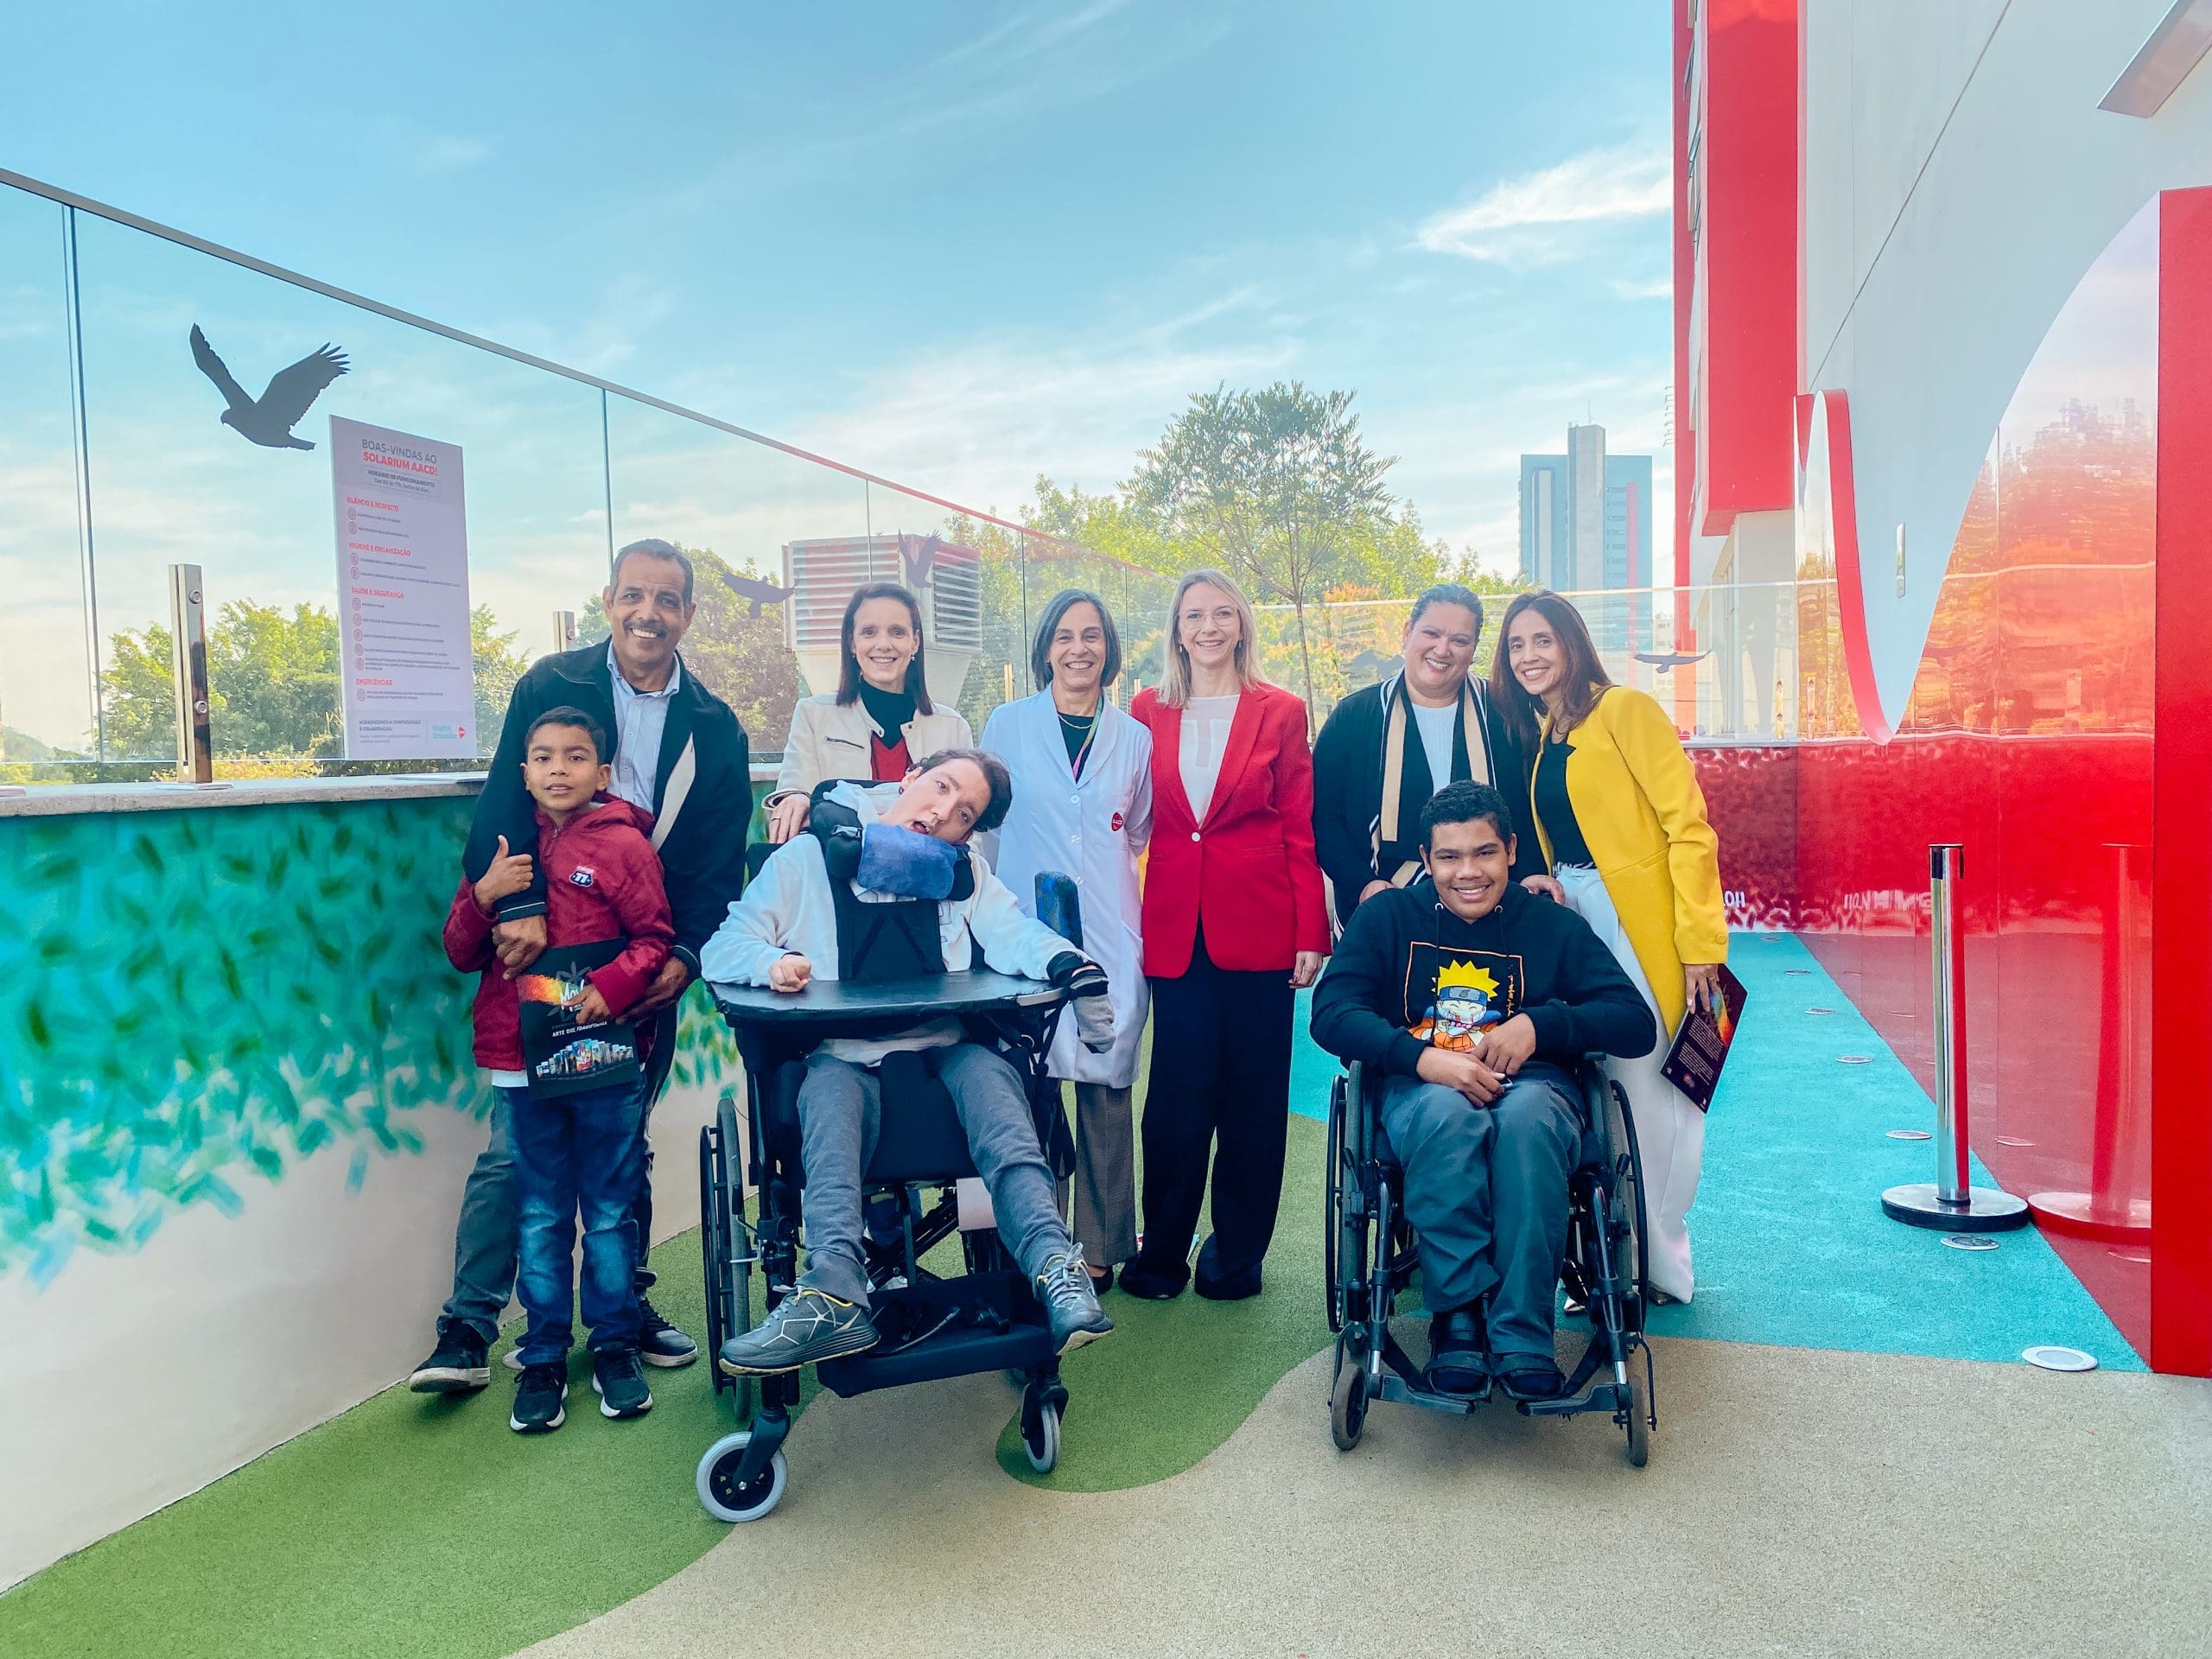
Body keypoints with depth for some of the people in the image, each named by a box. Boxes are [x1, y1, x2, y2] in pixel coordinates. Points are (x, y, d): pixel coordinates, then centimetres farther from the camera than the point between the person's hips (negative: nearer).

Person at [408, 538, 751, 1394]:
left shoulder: (715, 730, 6)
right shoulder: (551, 686, -1)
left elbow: (720, 865, 4)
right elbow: (506, 802, -11)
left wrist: (685, 954, -9)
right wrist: (520, 907, -24)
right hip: (543, 954, -2)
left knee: (626, 1145, 13)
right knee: (513, 1144, -2)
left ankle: (626, 1306, 28)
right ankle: (466, 1328, 9)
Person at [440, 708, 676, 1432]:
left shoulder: (624, 845, -1)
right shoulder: (503, 849, 9)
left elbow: (654, 939, -4)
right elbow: (460, 953, 10)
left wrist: (613, 986, -21)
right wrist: (483, 896, -8)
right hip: (522, 1058, 3)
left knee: (610, 1213, 8)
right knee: (541, 1218, 11)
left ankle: (615, 1346, 23)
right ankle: (543, 1359, 22)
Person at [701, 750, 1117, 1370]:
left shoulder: (964, 873, 17)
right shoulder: (807, 859, 10)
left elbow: (1014, 933, -2)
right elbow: (721, 948, 5)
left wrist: (1075, 969, -25)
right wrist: (771, 960, -19)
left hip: (945, 1047, 1)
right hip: (843, 1052, -1)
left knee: (988, 1072, -31)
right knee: (830, 1088, -34)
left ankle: (1054, 1267, -48)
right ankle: (834, 1296, -51)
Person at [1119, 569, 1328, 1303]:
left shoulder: (1280, 712, 3)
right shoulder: (1148, 711, 9)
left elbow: (1301, 830, 2)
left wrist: (1312, 933, -5)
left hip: (1258, 926, -1)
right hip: (1176, 929, 1)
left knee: (1253, 1091, 6)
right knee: (1177, 1090, 3)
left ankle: (1237, 1254, 20)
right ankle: (1161, 1252, 17)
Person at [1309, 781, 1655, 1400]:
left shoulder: (1553, 925, 10)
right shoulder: (1388, 916, 8)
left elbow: (1637, 1024, 3)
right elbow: (1331, 1015, -5)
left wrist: (1538, 1024, -14)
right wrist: (1424, 1057, -21)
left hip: (1532, 1084, 1)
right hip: (1418, 1087, 0)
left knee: (1527, 1117, -36)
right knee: (1450, 1115, -37)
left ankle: (1522, 1335, -29)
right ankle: (1457, 1316, -26)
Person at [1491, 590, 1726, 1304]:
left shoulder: (1625, 710, -8)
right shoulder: (1537, 735, 13)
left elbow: (1688, 825, -12)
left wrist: (1701, 939, -16)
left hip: (1642, 927, -6)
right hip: (1571, 923, 7)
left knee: (1649, 1086, -3)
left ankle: (1659, 1264, 11)